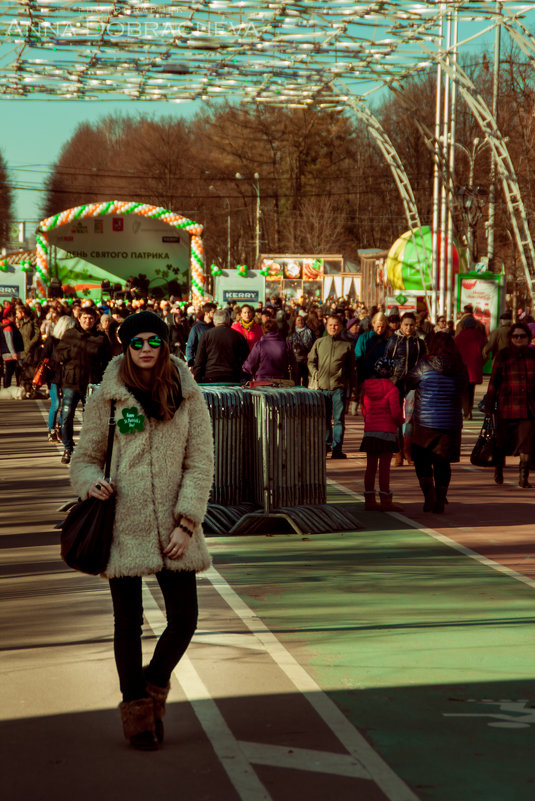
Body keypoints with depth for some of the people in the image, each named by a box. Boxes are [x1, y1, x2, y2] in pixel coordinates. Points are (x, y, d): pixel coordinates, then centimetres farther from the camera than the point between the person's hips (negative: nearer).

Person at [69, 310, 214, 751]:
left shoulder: (188, 395, 3)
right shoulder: (106, 397, 0)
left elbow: (201, 461, 0)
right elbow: (85, 457, 8)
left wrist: (187, 523, -8)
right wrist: (90, 483, -15)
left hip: (173, 526, 1)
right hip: (123, 524, -1)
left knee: (184, 620, -1)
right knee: (129, 623, 3)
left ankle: (155, 684, 28)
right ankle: (136, 707, 23)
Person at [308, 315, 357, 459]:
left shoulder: (347, 345, 9)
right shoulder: (319, 343, 13)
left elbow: (351, 368, 13)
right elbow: (311, 361, 15)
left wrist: (353, 388, 9)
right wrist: (315, 373, -5)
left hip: (339, 387, -2)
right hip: (322, 386, 2)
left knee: (339, 419, -4)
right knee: (324, 418, 8)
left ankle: (337, 448, -1)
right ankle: (326, 444, 23)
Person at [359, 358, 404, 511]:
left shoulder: (366, 388, 4)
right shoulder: (391, 389, -10)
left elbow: (364, 410, 11)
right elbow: (396, 412, -12)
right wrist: (400, 422, 8)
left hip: (370, 431, 5)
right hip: (387, 431, -5)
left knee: (371, 466, 9)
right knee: (384, 467, -2)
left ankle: (369, 500, 12)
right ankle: (385, 500, -1)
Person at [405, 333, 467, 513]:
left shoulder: (425, 365, -11)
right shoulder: (459, 368, 1)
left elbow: (409, 382, 0)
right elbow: (460, 388, 10)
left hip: (425, 422, -3)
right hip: (451, 422, 3)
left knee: (421, 459, 11)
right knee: (442, 462, 11)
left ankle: (429, 495, -4)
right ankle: (440, 501, 10)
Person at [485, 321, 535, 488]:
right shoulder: (503, 355, 3)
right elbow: (494, 381, 3)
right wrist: (489, 405, -2)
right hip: (506, 406, -1)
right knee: (503, 441, 7)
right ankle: (498, 471, 30)